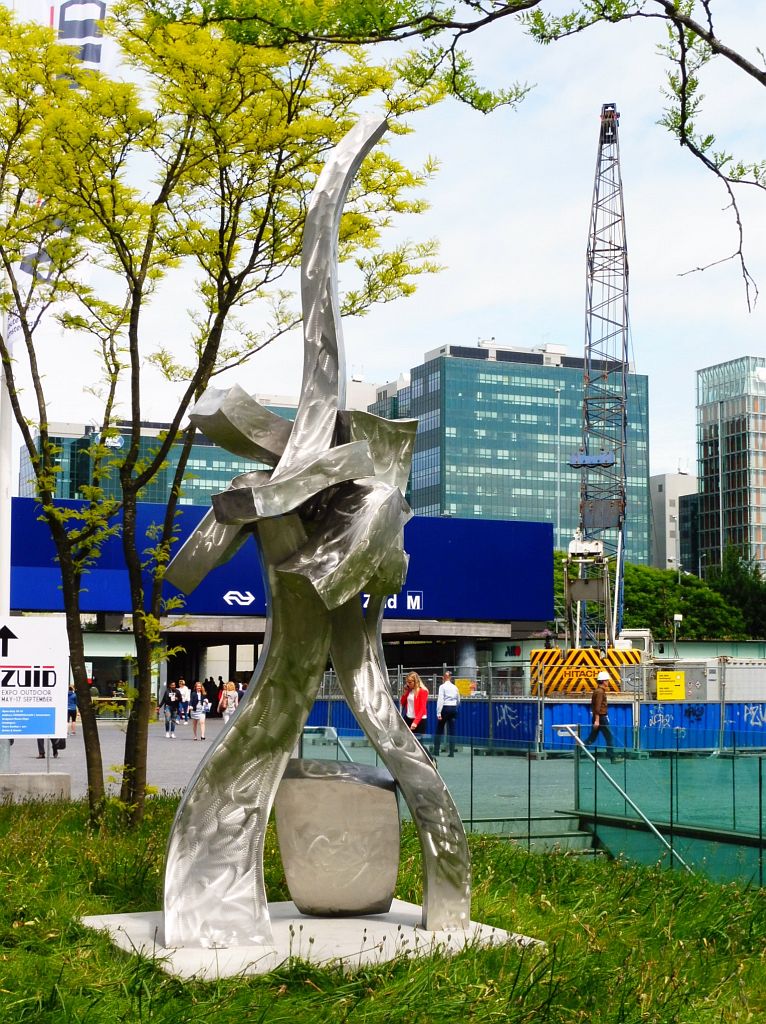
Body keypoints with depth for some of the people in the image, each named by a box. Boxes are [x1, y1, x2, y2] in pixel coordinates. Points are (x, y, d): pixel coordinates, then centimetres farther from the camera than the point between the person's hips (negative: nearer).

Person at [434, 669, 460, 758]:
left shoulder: (442, 687, -6)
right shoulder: (455, 687, 8)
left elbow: (440, 700, -12)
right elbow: (458, 701, 16)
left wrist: (438, 713, -13)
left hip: (445, 708, -4)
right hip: (453, 709, 4)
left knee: (439, 730, 5)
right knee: (452, 731, 4)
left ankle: (436, 751, 3)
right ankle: (452, 752, 1)